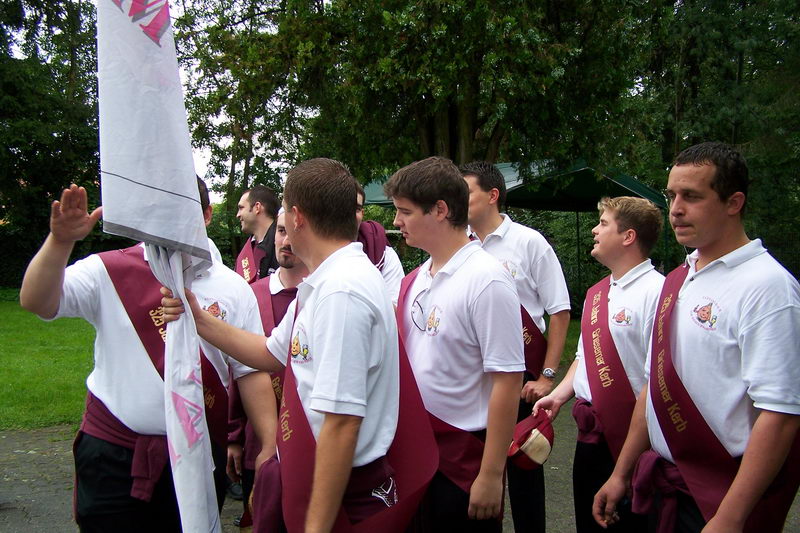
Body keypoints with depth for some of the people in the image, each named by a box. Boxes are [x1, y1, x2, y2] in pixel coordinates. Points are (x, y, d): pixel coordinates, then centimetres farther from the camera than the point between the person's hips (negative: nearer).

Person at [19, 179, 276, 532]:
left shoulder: (232, 288, 2)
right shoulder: (110, 271, -2)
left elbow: (251, 371, 1)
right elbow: (36, 302, -15)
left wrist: (269, 446, -4)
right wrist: (60, 242, -30)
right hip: (113, 453, -1)